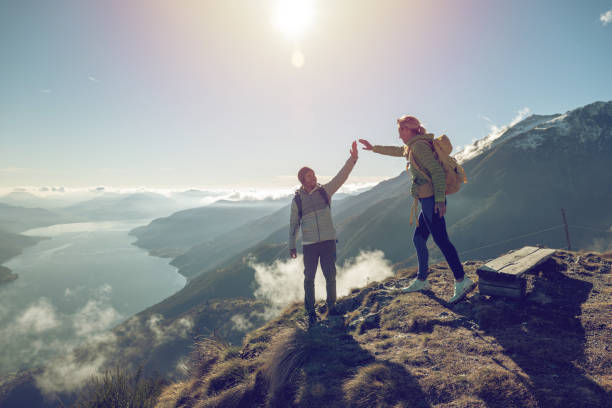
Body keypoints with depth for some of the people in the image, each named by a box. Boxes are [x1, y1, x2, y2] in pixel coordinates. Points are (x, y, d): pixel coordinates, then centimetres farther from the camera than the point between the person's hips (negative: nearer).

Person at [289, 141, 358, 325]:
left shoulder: (325, 191, 5)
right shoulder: (297, 200, 3)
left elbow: (341, 176, -5)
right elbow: (293, 224, 9)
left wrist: (353, 159, -17)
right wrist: (291, 246, 10)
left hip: (328, 241, 1)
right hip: (309, 244, -1)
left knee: (330, 275, 5)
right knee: (309, 278, 3)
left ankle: (332, 306, 24)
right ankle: (310, 311, 17)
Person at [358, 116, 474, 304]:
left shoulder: (419, 146, -10)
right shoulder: (413, 147, 19)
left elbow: (437, 171, -18)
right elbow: (396, 150, 39)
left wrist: (439, 199, -23)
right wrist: (373, 148, 45)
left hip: (431, 199, -10)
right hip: (428, 201, 10)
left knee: (441, 239, -12)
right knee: (418, 239, 14)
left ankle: (462, 281, -10)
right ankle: (422, 281, 23)